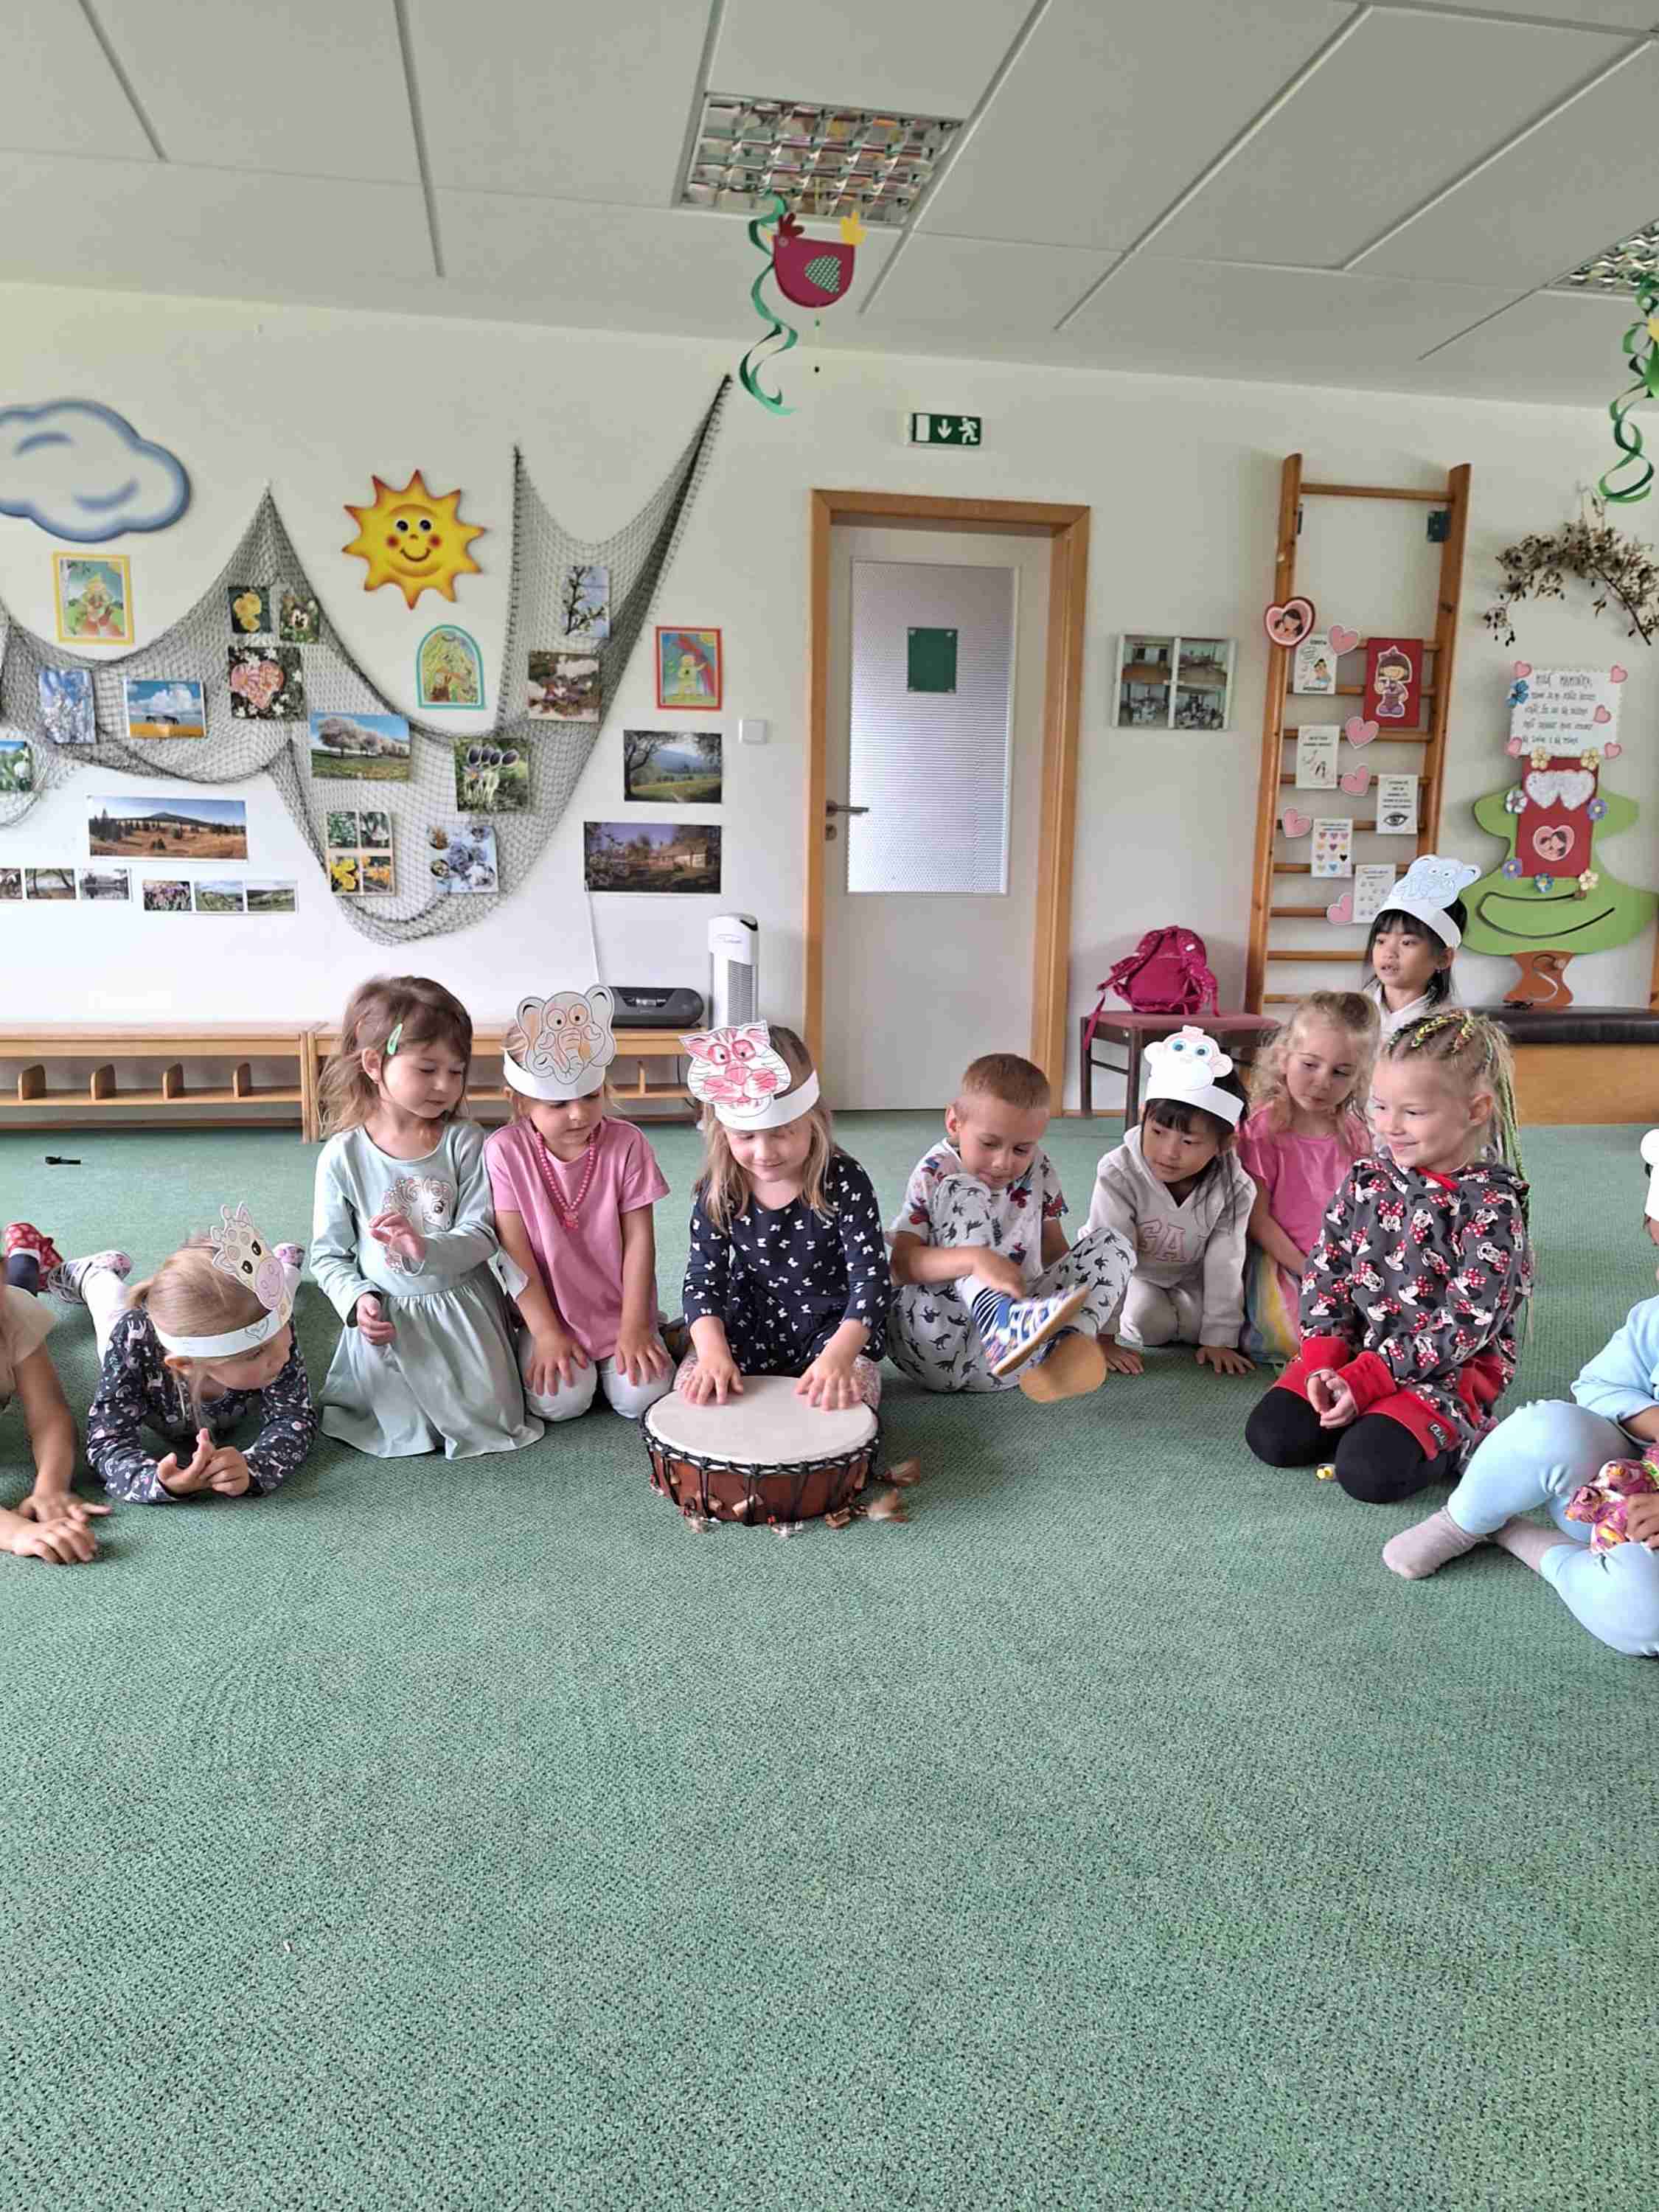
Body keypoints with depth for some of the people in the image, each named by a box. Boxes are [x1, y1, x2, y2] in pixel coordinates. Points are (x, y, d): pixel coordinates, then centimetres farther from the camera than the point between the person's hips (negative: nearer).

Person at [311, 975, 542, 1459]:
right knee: (404, 1433, -2)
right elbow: (330, 1253, 0)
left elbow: (483, 1233, -12)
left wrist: (427, 1249, -30)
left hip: (464, 1309, 0)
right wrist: (357, 1300, -16)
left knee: (491, 1417, 2)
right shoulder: (343, 1156, -8)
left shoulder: (464, 1142, -9)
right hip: (387, 1318, 0)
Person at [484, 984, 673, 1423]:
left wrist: (633, 1328, -10)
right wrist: (546, 1332, -13)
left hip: (619, 1308, 0)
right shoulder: (505, 1151, -12)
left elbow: (639, 1239, -7)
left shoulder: (627, 1143, -9)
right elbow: (515, 1250, -10)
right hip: (548, 1312, 0)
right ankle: (540, 1354, 11)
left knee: (640, 1395, -19)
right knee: (559, 1401, -21)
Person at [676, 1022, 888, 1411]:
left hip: (833, 1322, -2)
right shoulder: (719, 1190, -11)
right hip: (752, 1320, 3)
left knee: (849, 1394, -29)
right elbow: (704, 1278, -9)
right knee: (693, 1385, -18)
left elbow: (870, 1279, -21)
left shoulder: (845, 1182, -19)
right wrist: (714, 1352, -28)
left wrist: (838, 1356, -37)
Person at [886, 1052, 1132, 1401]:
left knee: (1111, 1245, -4)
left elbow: (1055, 1251, 15)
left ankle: (1068, 1345, -36)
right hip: (934, 1339, -5)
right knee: (962, 1192, -18)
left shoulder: (1036, 1169, 7)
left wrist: (1099, 1334, 5)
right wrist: (974, 1259, -37)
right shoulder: (935, 1175, -7)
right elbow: (901, 1263, -19)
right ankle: (1000, 1321, -43)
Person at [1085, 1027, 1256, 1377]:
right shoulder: (1119, 1175, -33)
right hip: (1132, 1273, -2)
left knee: (1195, 1323, -17)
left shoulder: (1235, 1190, -26)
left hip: (1189, 1278, 3)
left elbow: (1224, 1266, -19)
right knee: (1150, 1323, -22)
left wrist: (1219, 1339, -18)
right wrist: (1103, 1337, -31)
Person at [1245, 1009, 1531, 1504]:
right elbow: (1325, 1270, 3)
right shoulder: (1368, 1179, 2)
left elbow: (1464, 1324, -18)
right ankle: (1380, 1422, 11)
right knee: (1272, 1436, -10)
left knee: (1368, 1471, -24)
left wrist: (1364, 1380, -21)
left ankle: (1450, 1439, 4)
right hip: (1356, 1349, 5)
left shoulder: (1491, 1207, -15)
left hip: (1449, 1369, -5)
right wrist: (1323, 1363, -10)